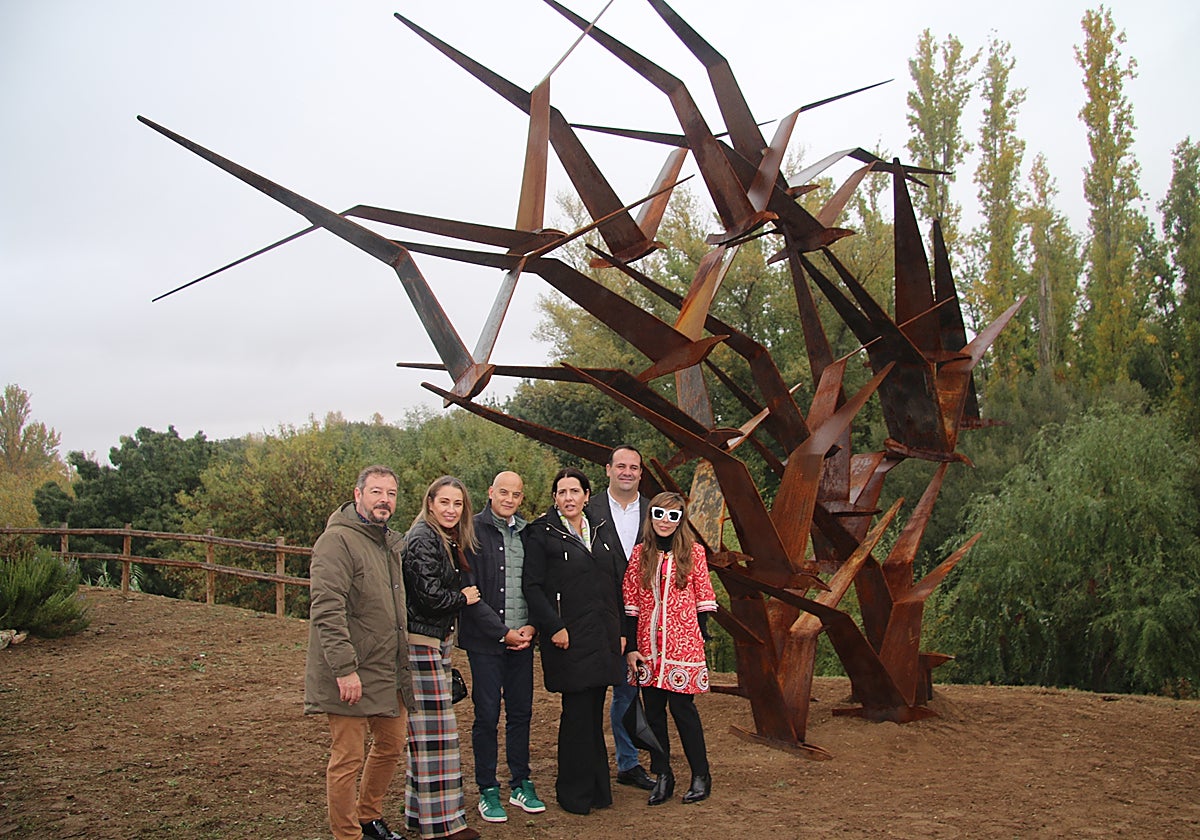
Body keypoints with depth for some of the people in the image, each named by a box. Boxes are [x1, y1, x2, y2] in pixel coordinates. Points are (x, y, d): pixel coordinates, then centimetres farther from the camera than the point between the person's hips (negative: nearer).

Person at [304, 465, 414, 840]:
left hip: (388, 671, 9)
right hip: (351, 675, -9)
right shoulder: (337, 541, -15)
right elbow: (326, 610, -23)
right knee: (348, 759, -1)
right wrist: (344, 668, -26)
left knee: (391, 746, 19)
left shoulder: (391, 542, 14)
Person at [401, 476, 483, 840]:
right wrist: (463, 598, -5)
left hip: (437, 641, 10)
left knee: (426, 731, 14)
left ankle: (420, 809, 24)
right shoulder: (423, 539, -15)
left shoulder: (448, 540, 15)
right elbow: (431, 597, -21)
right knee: (434, 730, -5)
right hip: (421, 643, -10)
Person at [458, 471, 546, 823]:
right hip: (485, 639, -4)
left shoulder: (528, 533, 8)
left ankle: (520, 784, 24)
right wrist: (503, 632, -12)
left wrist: (531, 626, -3)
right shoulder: (473, 532, -7)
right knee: (487, 715, 3)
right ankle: (487, 790, 16)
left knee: (521, 712, 11)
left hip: (522, 638, 4)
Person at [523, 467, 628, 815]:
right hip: (568, 638, -5)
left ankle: (597, 787, 23)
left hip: (603, 637, 5)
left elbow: (619, 580, 12)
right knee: (577, 713, -1)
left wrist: (621, 629, 8)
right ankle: (574, 792, 13)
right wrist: (554, 627, -14)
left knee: (594, 712, 12)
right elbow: (532, 586, -7)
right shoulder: (542, 533, -4)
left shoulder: (603, 529, 11)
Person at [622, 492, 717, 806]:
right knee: (653, 708, 8)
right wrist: (630, 647, 1)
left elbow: (703, 599, 3)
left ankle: (701, 775, 16)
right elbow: (630, 603, 5)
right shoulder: (640, 553, 5)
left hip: (683, 644, -3)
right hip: (648, 647, 3)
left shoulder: (693, 552, 0)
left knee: (682, 706, 0)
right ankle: (662, 775, 20)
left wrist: (701, 637, -1)